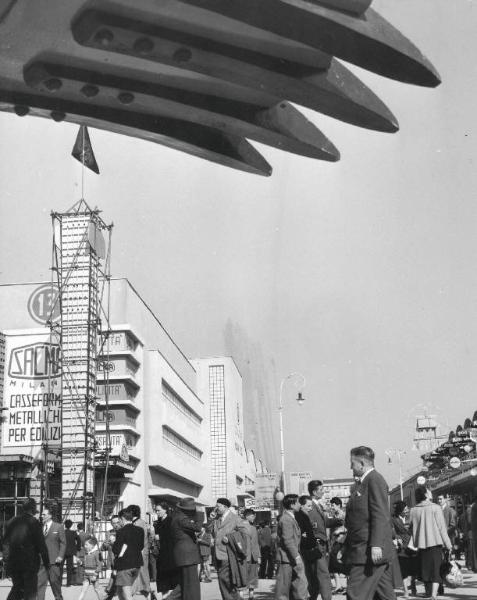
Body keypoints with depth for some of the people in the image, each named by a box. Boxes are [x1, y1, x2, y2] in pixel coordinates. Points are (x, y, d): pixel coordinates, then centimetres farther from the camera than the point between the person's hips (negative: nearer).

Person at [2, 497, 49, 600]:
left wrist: (6, 563, 14)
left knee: (17, 588, 18)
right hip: (29, 563, -5)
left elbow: (5, 543, 8)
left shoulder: (11, 522, 6)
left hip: (13, 562, 5)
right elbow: (41, 545, -10)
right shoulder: (34, 523, -10)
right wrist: (46, 562, -2)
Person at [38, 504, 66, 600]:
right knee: (40, 582, -7)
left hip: (54, 560, -2)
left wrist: (60, 556, -9)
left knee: (55, 582, 7)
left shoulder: (59, 527, 2)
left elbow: (63, 543, 1)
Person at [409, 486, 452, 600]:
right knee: (435, 569, -2)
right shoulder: (435, 508, -10)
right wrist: (447, 543, -1)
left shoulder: (413, 510, 0)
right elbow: (442, 527, -8)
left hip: (420, 544, 3)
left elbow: (411, 528, 7)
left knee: (425, 569, 15)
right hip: (434, 542, -3)